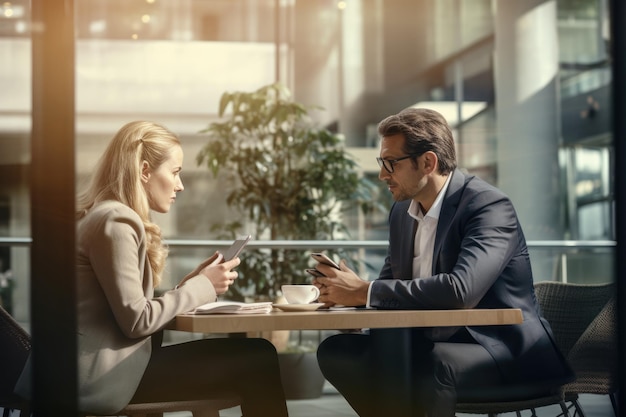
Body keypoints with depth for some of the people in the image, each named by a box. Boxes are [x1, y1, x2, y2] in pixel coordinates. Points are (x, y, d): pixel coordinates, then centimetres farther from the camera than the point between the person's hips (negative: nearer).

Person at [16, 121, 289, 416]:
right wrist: (202, 286, -6)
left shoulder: (111, 217, 18)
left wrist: (190, 284, 8)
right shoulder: (115, 222, -14)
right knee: (257, 360, -11)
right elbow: (136, 321, -17)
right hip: (104, 372, -10)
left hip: (105, 363, 10)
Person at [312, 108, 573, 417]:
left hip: (505, 351, -8)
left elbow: (461, 289, -32)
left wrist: (365, 292, -27)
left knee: (427, 364, -37)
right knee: (337, 350, -9)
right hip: (434, 345, 8)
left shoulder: (489, 206, -17)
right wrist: (346, 291, -12)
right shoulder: (402, 211, 9)